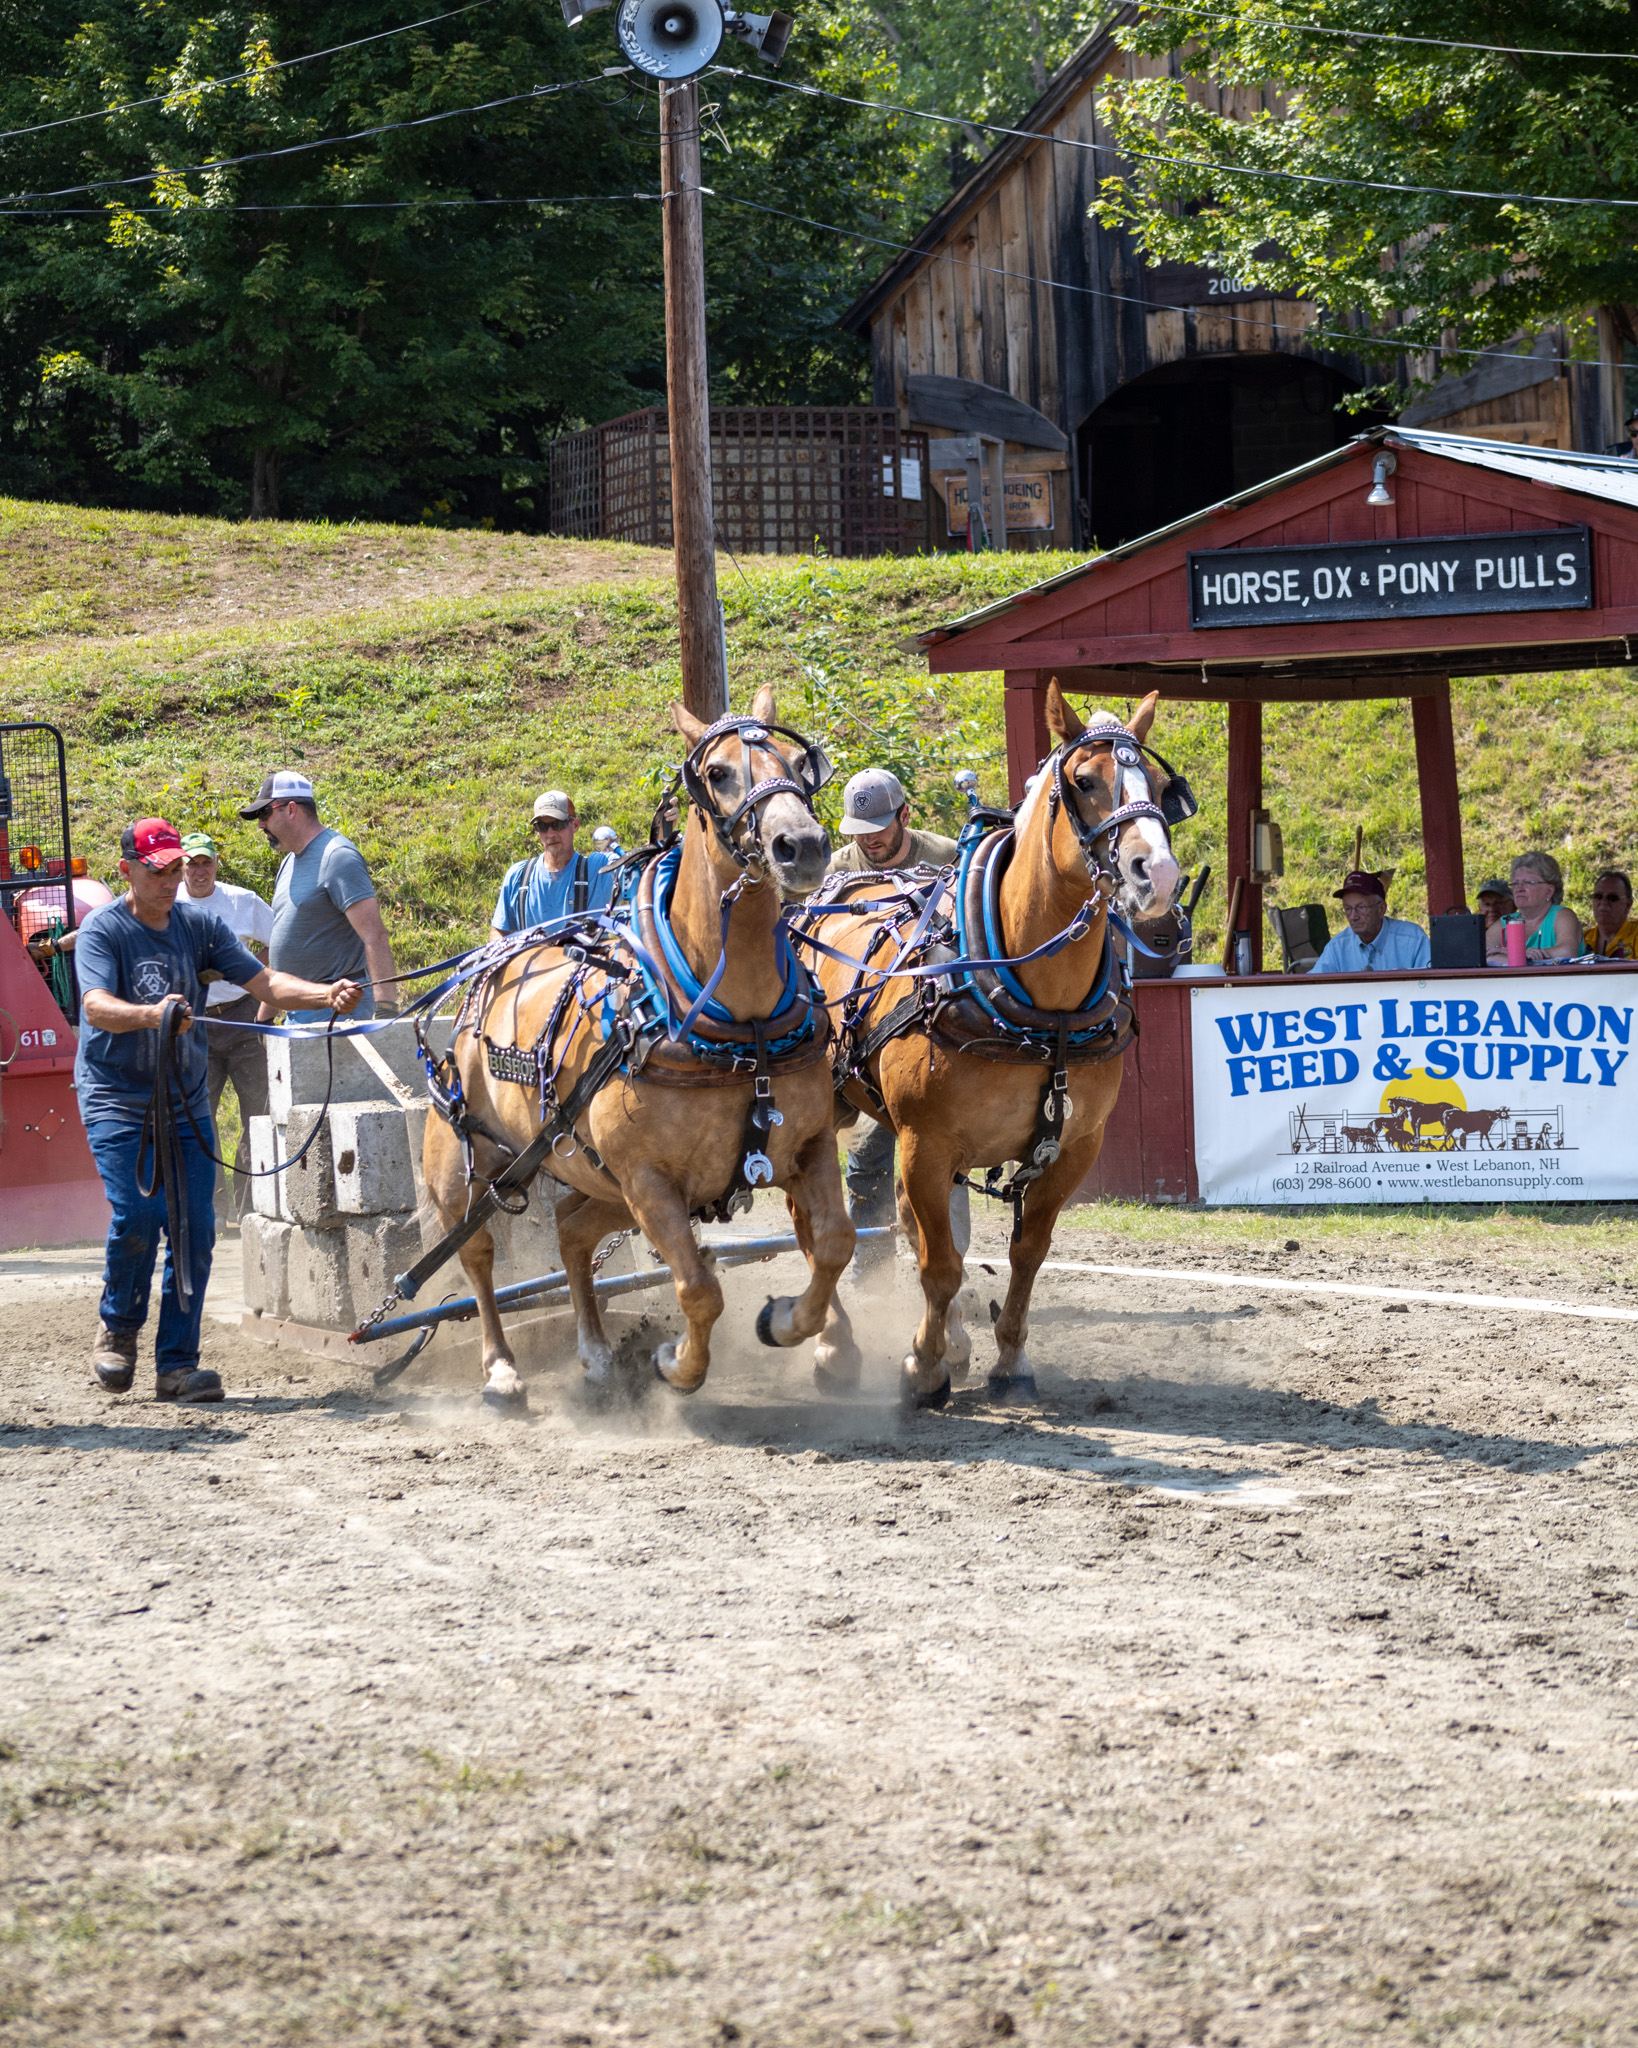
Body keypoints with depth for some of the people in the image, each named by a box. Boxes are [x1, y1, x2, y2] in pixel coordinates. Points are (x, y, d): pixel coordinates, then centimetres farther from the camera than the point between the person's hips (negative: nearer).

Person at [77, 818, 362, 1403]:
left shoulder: (199, 926, 5)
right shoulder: (103, 930, -8)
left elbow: (263, 982, -1)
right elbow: (96, 1007, -24)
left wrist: (326, 994, -20)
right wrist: (152, 1014, -45)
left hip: (186, 1101, 4)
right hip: (117, 1098, -4)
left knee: (195, 1227, -4)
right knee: (138, 1213, -18)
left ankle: (176, 1365, 2)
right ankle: (118, 1327, 9)